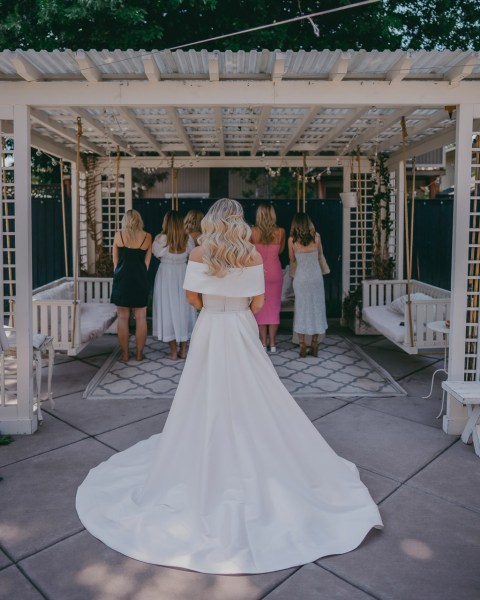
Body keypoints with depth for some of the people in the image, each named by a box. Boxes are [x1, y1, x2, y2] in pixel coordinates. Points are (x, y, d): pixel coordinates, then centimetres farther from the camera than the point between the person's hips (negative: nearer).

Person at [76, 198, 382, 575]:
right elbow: (258, 301, -4)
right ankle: (254, 463, 21)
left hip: (209, 332, 1)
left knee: (208, 402, 11)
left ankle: (207, 472, 23)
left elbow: (191, 296, -1)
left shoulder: (198, 255, -5)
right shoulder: (253, 256, -7)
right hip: (242, 332, -1)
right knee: (249, 402, 10)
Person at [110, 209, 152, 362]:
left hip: (122, 279, 0)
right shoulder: (147, 237, 3)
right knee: (141, 318, 6)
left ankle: (125, 354, 9)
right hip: (140, 280, 0)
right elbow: (147, 262, 5)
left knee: (123, 318, 5)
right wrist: (140, 275, 12)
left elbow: (115, 260, 8)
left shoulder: (119, 235, 3)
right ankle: (139, 353, 11)